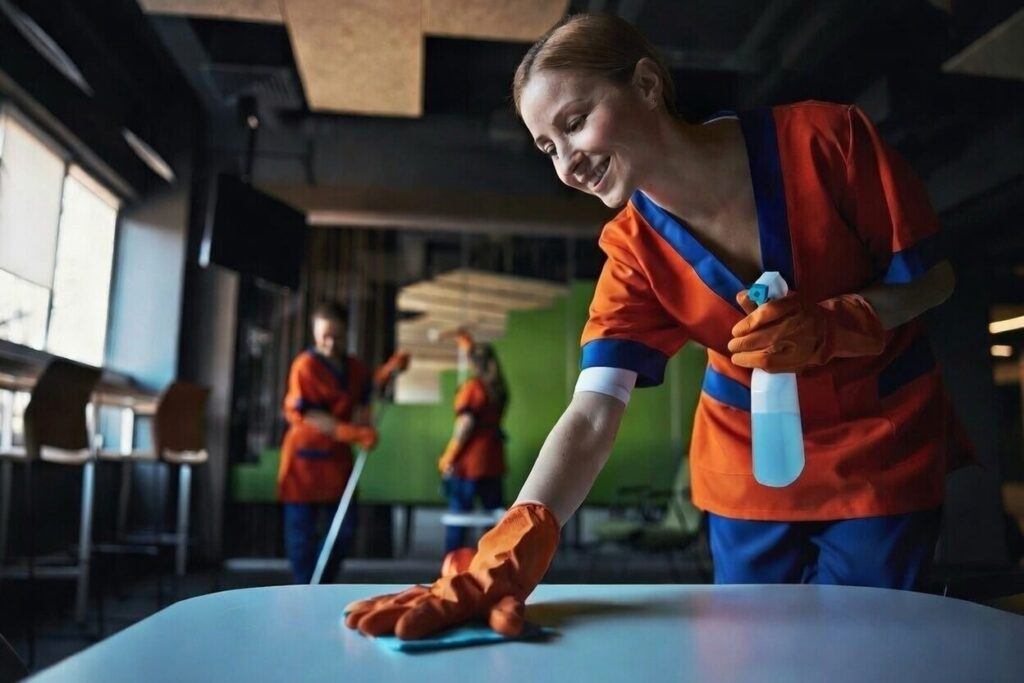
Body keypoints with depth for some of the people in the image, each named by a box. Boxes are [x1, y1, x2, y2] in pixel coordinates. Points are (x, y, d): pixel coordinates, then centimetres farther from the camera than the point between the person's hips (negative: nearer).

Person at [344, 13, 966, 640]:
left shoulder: (824, 141, -21)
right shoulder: (635, 252, -16)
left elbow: (931, 277, -9)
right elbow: (591, 416, -26)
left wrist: (829, 327, -30)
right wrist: (510, 554, -41)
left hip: (881, 455, -1)